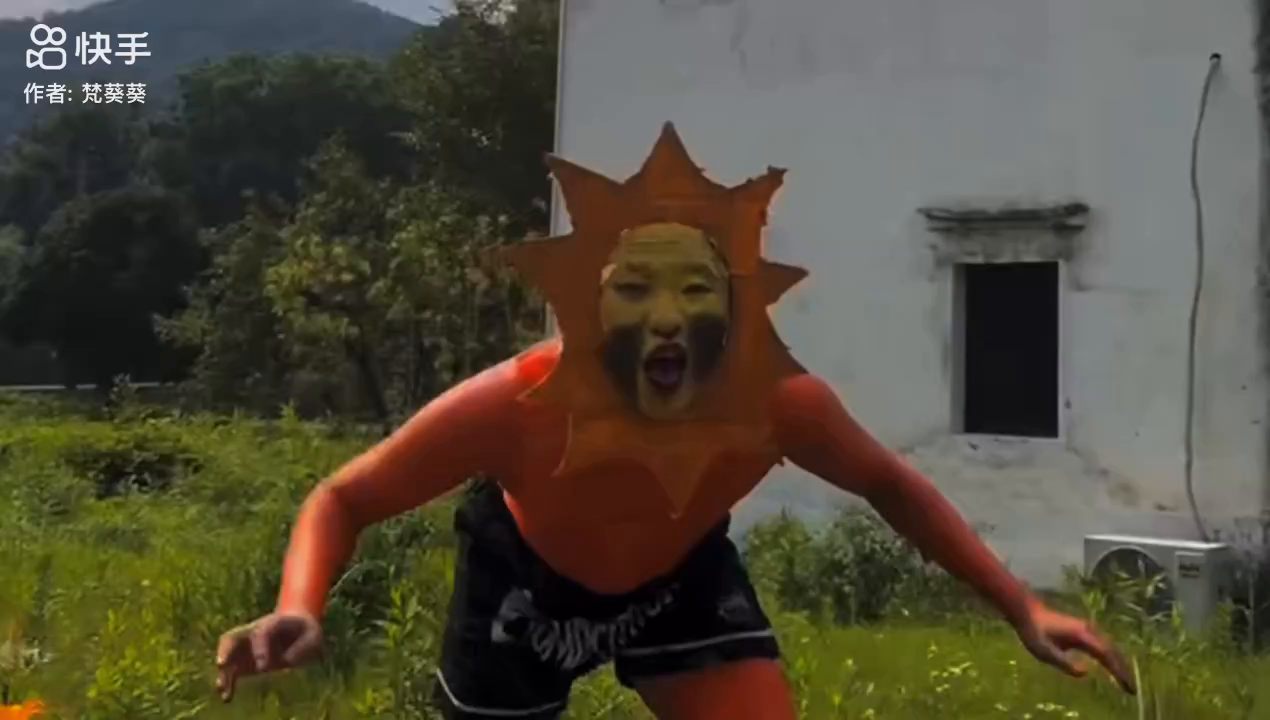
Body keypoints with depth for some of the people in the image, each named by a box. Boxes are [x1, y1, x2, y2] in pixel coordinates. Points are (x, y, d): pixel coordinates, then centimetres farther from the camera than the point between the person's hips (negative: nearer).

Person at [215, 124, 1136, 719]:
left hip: (680, 574, 2)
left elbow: (892, 486, -12)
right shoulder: (514, 404, -40)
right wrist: (300, 614, -46)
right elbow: (343, 499, -26)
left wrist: (1022, 609, -18)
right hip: (527, 577, -1)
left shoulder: (777, 402, -33)